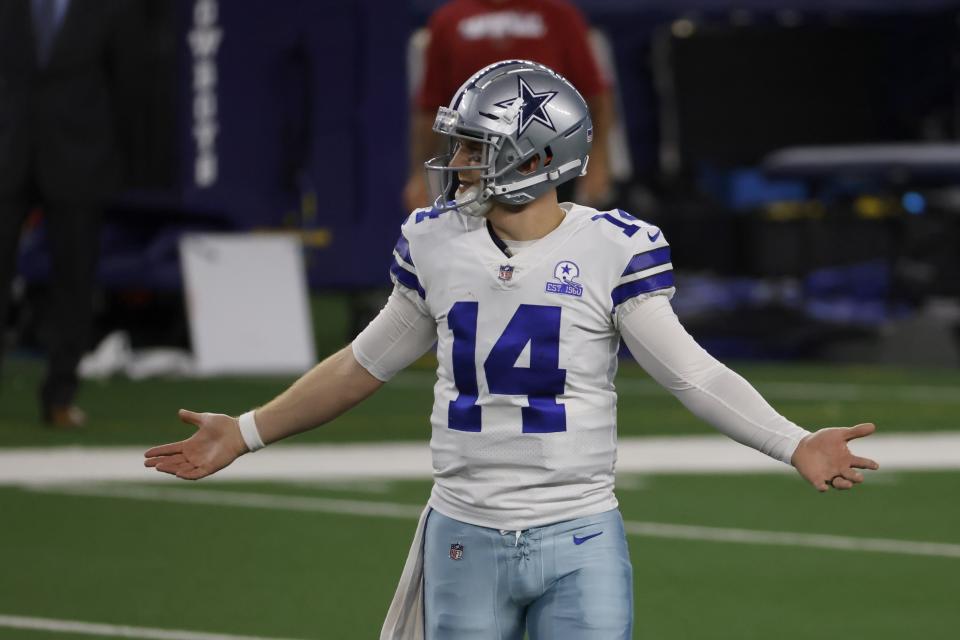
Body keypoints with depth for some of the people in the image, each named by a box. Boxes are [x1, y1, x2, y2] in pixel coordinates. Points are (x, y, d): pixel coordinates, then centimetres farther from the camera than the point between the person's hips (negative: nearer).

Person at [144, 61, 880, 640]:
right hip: (466, 541, 3)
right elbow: (366, 365, 15)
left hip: (580, 544, -3)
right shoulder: (437, 246, 3)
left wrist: (794, 444, -23)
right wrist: (247, 434, 19)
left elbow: (691, 373, -10)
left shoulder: (610, 250, -9)